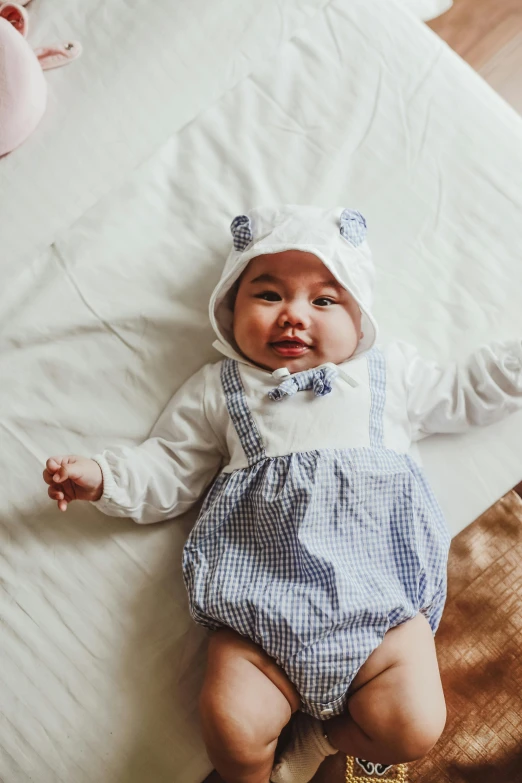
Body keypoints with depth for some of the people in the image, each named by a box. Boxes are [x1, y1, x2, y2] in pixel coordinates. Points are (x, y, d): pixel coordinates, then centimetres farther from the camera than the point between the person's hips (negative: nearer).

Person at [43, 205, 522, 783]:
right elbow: (166, 473, 12)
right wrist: (99, 476, -2)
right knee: (233, 731, -18)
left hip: (379, 588, 2)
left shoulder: (390, 372, 16)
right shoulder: (216, 390, 12)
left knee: (414, 728, -15)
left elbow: (460, 395, 26)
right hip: (263, 600, -1)